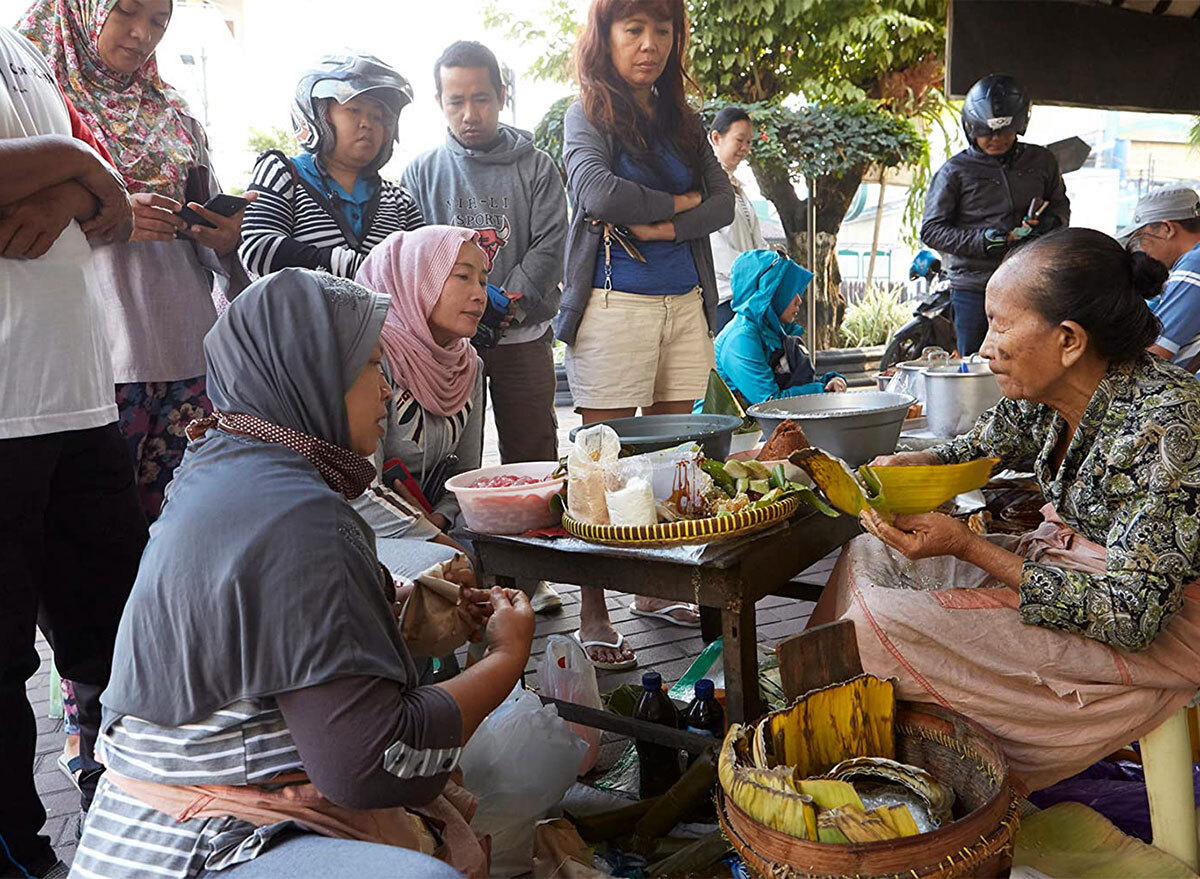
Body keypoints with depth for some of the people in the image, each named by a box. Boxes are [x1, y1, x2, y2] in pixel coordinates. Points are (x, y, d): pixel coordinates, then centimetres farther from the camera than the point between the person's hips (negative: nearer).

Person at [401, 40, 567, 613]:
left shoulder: (535, 168, 6)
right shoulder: (422, 173, 9)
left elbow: (549, 244, -1)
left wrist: (509, 303, -15)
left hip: (523, 336, 0)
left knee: (531, 457, 4)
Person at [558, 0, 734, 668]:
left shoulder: (684, 121, 16)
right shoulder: (587, 117, 2)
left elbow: (724, 202, 5)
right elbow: (599, 193, -18)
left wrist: (656, 227, -11)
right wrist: (681, 201, -6)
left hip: (686, 303, 5)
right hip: (614, 305, -5)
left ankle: (655, 590, 19)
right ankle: (594, 612, 3)